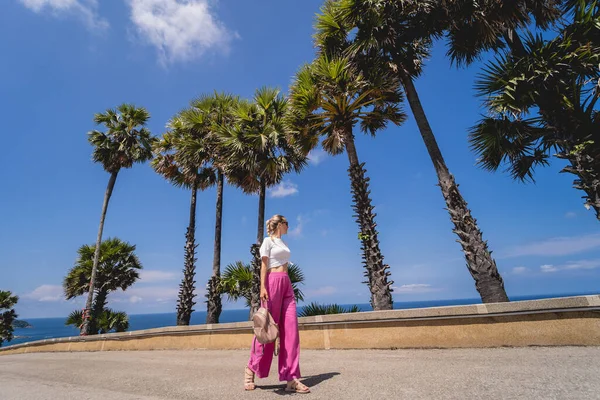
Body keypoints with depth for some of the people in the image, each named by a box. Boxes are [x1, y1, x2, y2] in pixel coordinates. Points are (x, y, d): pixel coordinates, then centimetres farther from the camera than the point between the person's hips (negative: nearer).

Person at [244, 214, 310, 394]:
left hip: (286, 284, 8)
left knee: (290, 329, -1)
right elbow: (264, 265, -8)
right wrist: (262, 287, -17)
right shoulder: (268, 241, 0)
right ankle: (251, 370, 18)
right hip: (273, 282, -7)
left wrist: (286, 284, 19)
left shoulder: (283, 243, 22)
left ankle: (291, 378, 2)